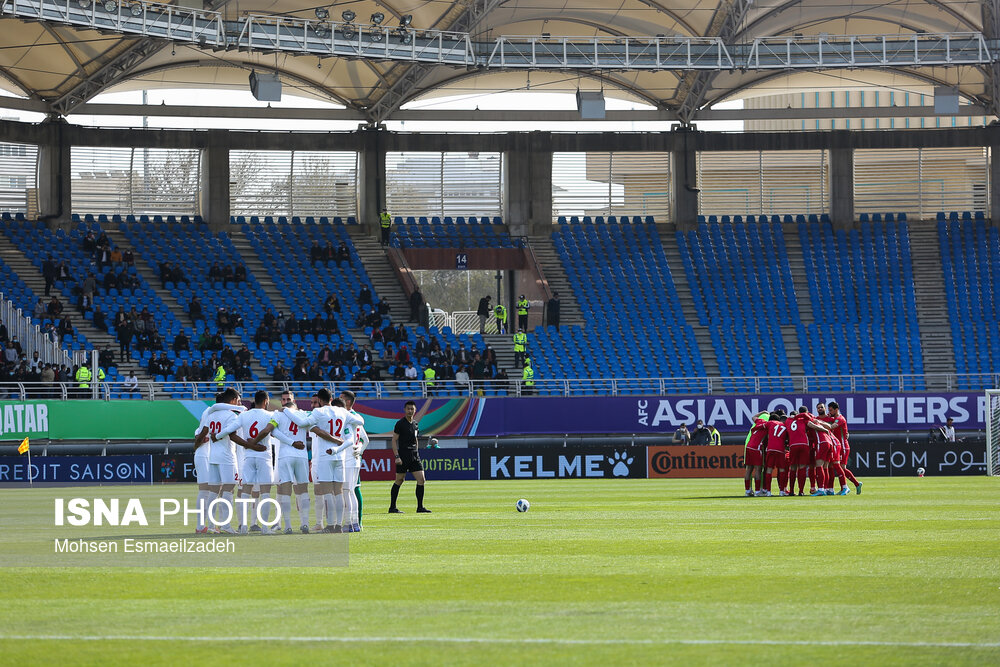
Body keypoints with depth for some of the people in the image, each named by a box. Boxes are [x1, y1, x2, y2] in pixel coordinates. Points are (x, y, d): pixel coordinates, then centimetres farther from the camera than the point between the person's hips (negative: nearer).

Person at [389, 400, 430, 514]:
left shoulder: (416, 424, 13)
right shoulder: (400, 424, -6)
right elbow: (394, 440, -7)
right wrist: (397, 456, -15)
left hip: (414, 455, 6)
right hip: (403, 455, -6)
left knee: (421, 479, -4)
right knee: (399, 481, 0)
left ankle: (420, 507, 0)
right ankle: (392, 507, 9)